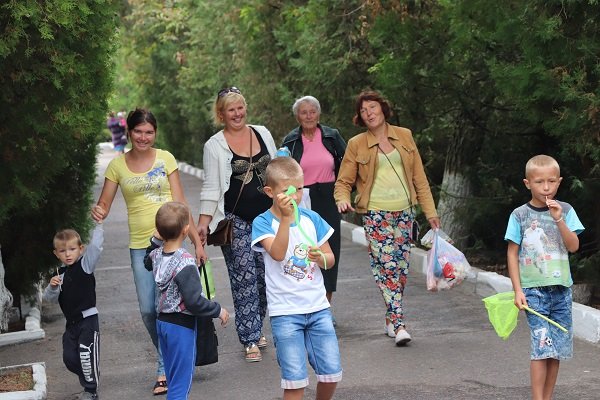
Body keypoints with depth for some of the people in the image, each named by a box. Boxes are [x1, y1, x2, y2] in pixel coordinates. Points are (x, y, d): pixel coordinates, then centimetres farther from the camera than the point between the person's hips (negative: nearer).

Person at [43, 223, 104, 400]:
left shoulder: (85, 264, -7)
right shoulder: (60, 273, 9)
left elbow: (95, 245, -20)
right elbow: (50, 298, 8)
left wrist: (98, 224, -22)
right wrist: (52, 287, -12)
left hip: (88, 319, -7)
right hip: (71, 322, 7)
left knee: (86, 354, -11)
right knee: (69, 357, 7)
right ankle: (88, 381, 29)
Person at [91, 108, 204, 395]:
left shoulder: (165, 158, 2)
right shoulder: (117, 165, 6)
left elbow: (180, 202, 3)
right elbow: (103, 206, 7)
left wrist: (197, 241, 0)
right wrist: (97, 211, -18)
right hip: (140, 245, 2)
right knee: (148, 310, 2)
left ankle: (166, 370, 3)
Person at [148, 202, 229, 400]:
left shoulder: (156, 255, -1)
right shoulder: (185, 263, -24)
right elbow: (194, 301, -23)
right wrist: (218, 310, -10)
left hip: (162, 322, 8)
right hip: (181, 326, -8)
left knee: (173, 379, 20)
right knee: (181, 382, -1)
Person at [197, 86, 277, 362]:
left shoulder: (262, 134, 9)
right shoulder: (215, 145, -2)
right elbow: (211, 187, -2)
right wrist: (203, 223, -9)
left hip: (266, 217, 4)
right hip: (235, 221, -4)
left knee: (265, 276, 5)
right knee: (244, 278, -7)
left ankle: (254, 329, 22)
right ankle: (250, 340, -2)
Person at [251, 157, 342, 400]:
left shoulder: (311, 218, 5)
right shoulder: (263, 222, -7)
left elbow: (330, 259, 9)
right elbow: (277, 253, -24)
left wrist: (321, 257, -14)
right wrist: (286, 216, -30)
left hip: (318, 308, 4)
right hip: (285, 313, -4)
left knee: (332, 373, 4)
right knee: (295, 378, -5)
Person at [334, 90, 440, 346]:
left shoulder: (404, 136, 10)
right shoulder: (356, 144, 3)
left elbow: (419, 177, 11)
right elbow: (343, 182, 6)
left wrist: (430, 211, 8)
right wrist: (343, 199, -16)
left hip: (404, 212, 3)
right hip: (375, 214, -3)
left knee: (401, 268, 4)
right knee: (386, 266, -13)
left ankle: (391, 319, 19)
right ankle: (398, 325, -14)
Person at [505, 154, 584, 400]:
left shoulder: (565, 211, 5)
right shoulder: (520, 215, -1)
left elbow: (573, 246, -2)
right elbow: (512, 254, 1)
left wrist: (559, 220, -15)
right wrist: (518, 290, -4)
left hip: (561, 288, 3)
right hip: (534, 289, -3)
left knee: (558, 348, 6)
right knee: (542, 346, -11)